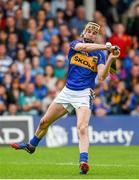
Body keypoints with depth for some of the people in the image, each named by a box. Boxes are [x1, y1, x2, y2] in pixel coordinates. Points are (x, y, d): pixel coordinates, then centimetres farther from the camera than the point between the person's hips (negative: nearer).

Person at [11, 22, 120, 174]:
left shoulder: (100, 54, 2)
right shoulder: (75, 44, 4)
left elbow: (101, 77, -11)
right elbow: (84, 47, -21)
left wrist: (110, 59, -24)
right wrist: (105, 46, -29)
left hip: (84, 94, -3)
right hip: (67, 91, 3)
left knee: (82, 127, -25)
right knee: (44, 121, 14)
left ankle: (83, 162, -35)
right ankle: (31, 146, 39)